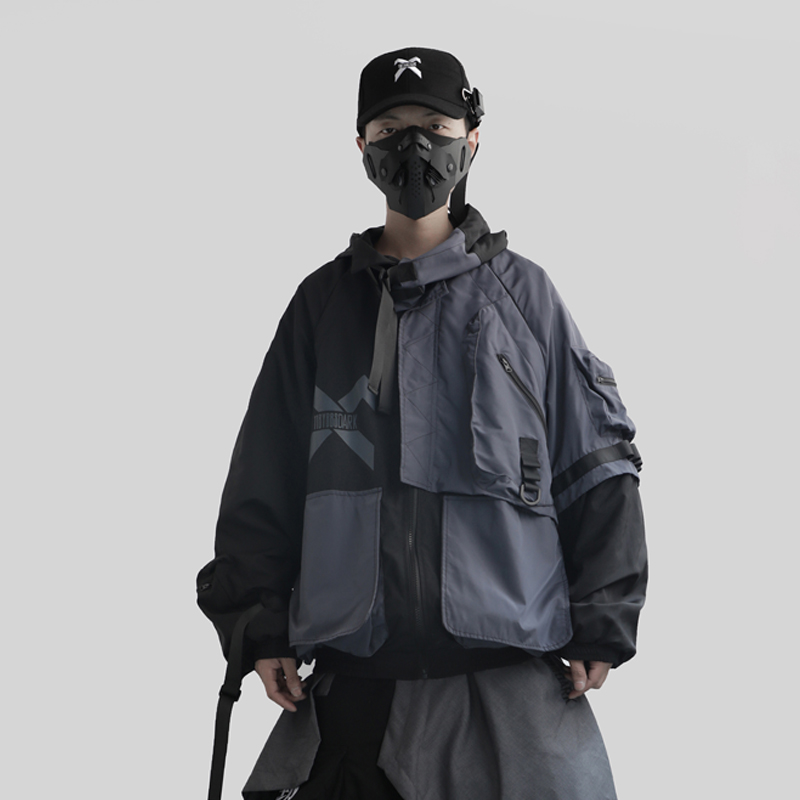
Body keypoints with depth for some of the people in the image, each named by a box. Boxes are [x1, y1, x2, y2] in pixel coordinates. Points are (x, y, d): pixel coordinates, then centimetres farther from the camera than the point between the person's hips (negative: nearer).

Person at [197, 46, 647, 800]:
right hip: (353, 676, 2)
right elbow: (264, 479, 12)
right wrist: (258, 625, 5)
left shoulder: (522, 294, 7)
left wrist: (602, 625, 1)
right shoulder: (325, 303, 11)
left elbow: (596, 463, 6)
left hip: (507, 674, -1)